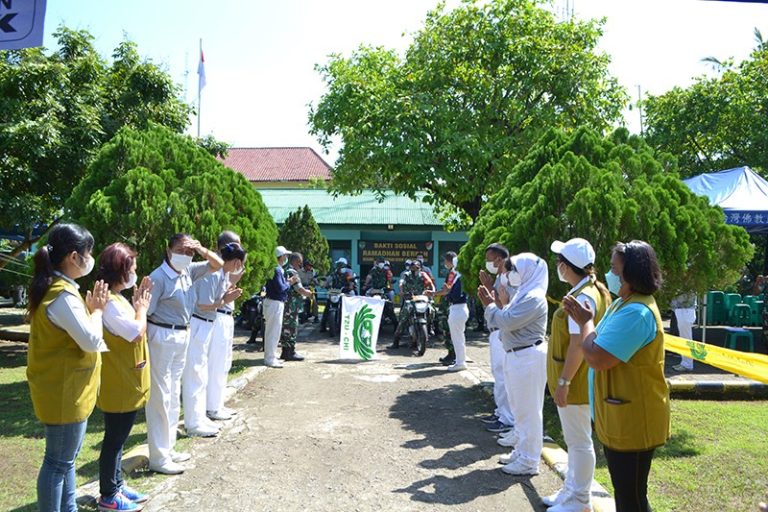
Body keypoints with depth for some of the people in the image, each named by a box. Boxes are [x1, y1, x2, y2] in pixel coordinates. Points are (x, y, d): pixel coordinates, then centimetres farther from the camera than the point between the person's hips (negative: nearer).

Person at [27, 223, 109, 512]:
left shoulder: (54, 287, 7)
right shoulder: (62, 295, -25)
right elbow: (92, 340, -24)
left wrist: (91, 307, 0)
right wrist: (97, 310, -9)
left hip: (64, 388, 11)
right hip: (64, 391, -11)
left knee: (66, 458, 21)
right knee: (58, 462, 3)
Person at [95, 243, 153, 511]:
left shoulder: (116, 298, 7)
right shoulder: (108, 303, -25)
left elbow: (132, 328, 13)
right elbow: (137, 332, -25)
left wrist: (138, 304, 5)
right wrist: (142, 307, -11)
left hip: (125, 382, 10)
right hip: (119, 385, -10)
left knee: (118, 438, 20)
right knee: (114, 439, 5)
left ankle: (117, 486, 33)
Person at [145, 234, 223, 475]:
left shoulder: (189, 271, 3)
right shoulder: (158, 277, -17)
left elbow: (218, 264, 13)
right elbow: (144, 313, -18)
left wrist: (202, 250, -7)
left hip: (183, 336, 8)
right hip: (162, 337, -8)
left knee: (174, 396, 16)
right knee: (160, 397, -1)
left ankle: (168, 448, 29)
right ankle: (158, 458, 9)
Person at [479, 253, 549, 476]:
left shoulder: (534, 298, -18)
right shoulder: (524, 294, 14)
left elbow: (508, 322, -24)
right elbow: (508, 321, 15)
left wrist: (491, 305, -10)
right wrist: (499, 303, 4)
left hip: (528, 357, -10)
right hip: (516, 355, 11)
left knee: (528, 410, -1)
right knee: (519, 407, 19)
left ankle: (529, 461, 9)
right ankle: (521, 451, 32)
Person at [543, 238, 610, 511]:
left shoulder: (582, 297, -23)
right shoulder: (591, 290, 9)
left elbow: (578, 345, -25)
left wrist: (563, 381, -20)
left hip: (575, 382, -10)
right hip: (576, 379, 10)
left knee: (579, 441, 5)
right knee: (575, 440, 21)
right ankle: (571, 490, 35)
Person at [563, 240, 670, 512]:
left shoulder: (636, 313, -26)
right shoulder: (624, 304, 8)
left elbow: (597, 358, -28)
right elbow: (602, 344, 18)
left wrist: (586, 322, -15)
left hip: (632, 422, -10)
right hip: (620, 418, 10)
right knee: (623, 490, 24)